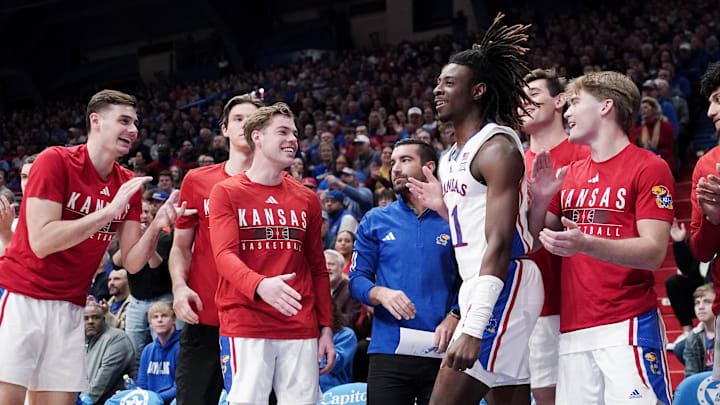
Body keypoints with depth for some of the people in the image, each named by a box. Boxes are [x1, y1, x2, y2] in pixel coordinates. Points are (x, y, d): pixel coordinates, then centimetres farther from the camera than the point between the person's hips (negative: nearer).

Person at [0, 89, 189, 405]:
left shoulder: (128, 184, 7)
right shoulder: (55, 161, -11)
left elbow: (132, 262, 5)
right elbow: (41, 242, -20)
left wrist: (156, 227, -14)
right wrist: (110, 211, -22)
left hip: (70, 308, 6)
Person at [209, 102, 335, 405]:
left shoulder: (307, 200, 16)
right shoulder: (226, 193, 3)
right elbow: (225, 256, -11)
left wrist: (326, 328, 10)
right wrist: (260, 285, -30)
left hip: (300, 329, 4)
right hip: (244, 326, -4)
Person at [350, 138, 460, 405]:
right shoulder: (375, 221, 12)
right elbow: (357, 279, 8)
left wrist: (453, 318, -13)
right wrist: (381, 294, -13)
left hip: (442, 352, -1)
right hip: (388, 351, 1)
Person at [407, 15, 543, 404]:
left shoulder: (498, 147, -13)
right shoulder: (452, 157, 16)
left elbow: (500, 244, -22)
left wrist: (474, 327, -28)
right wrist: (444, 207, 12)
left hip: (503, 287, -10)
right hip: (477, 287, 10)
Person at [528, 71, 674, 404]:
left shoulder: (649, 167, -2)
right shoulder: (570, 175, 18)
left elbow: (654, 253, -12)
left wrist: (586, 245, -27)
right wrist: (540, 199, 0)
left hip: (628, 326, -6)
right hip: (573, 329, 6)